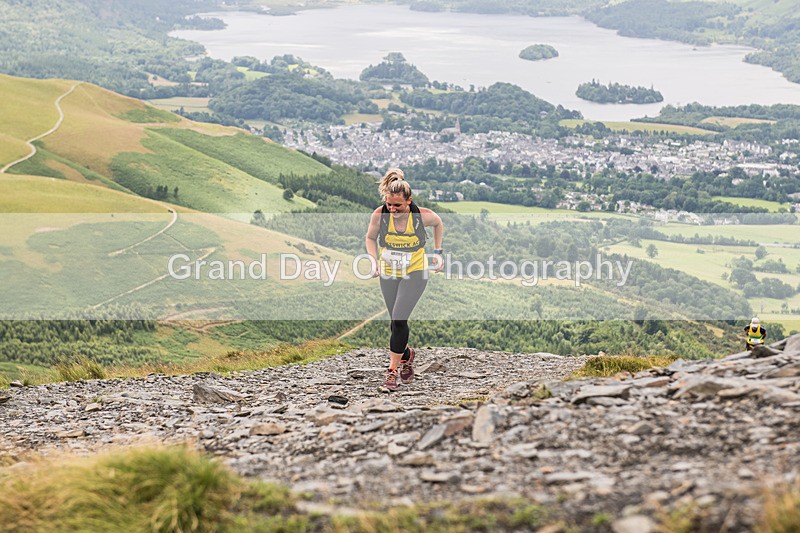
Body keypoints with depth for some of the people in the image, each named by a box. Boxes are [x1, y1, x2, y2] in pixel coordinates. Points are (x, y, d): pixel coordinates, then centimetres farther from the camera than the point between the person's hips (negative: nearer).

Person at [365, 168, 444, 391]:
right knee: (397, 323, 13)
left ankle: (393, 369, -4)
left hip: (415, 273, -3)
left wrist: (437, 252, 5)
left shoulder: (423, 215, -21)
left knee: (399, 320, -16)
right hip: (388, 274, 3)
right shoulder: (379, 215, -18)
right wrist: (374, 261, -12)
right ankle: (407, 354, 43)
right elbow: (371, 238, 3)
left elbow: (438, 223, 4)